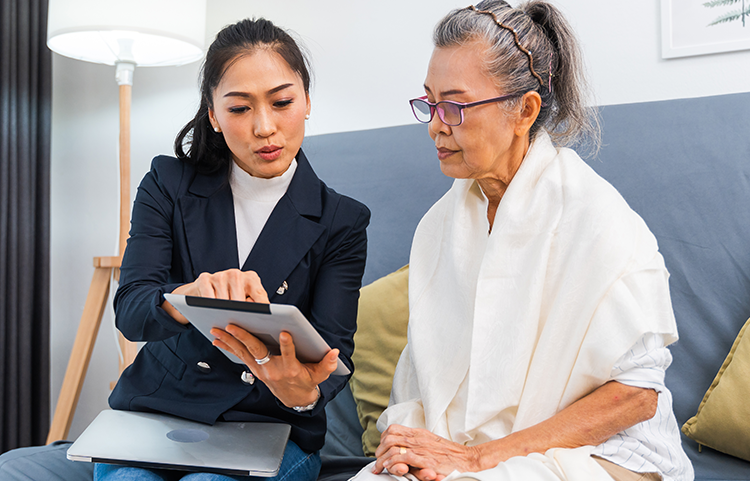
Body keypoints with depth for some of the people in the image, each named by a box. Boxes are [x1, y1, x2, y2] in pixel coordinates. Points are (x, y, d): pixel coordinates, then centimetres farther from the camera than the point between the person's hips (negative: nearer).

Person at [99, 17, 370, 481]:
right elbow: (129, 309, -10)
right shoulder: (168, 186, 2)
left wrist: (305, 392, -34)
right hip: (158, 410, 2)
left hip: (269, 429, -1)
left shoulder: (341, 222, -1)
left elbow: (334, 350, -9)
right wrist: (189, 297, -34)